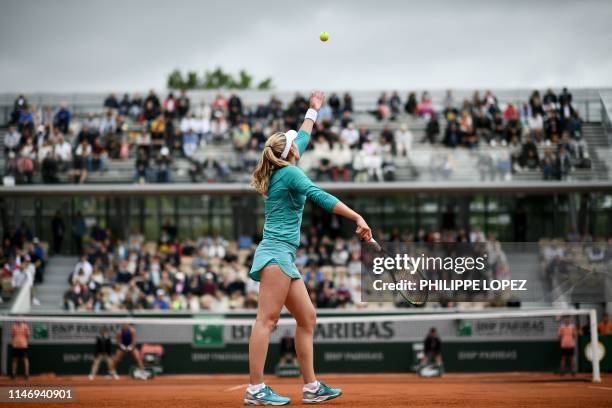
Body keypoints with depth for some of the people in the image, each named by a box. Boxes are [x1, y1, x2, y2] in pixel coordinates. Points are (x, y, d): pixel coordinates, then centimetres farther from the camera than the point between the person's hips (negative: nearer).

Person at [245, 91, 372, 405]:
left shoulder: (279, 172, 19)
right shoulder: (290, 172, -6)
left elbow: (302, 138, 36)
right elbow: (320, 197, -18)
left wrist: (313, 110, 48)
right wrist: (357, 218, -22)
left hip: (283, 257, 10)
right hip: (276, 253, -10)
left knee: (307, 318, 8)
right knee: (267, 319, -15)